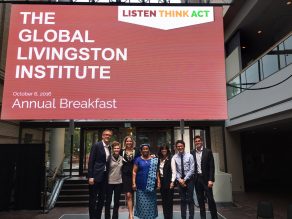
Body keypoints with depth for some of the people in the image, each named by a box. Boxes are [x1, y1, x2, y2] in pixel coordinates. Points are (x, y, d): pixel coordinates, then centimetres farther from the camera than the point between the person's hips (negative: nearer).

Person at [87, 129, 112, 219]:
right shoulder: (96, 145, -8)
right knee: (93, 199, 3)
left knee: (101, 199, 14)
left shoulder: (110, 148, 10)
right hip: (96, 176, -6)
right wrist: (90, 176, -16)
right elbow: (91, 161, -11)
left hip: (105, 176, 7)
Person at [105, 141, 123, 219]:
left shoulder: (122, 158, 1)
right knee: (108, 201, 7)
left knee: (117, 202, 11)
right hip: (110, 182, -3)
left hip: (119, 182, 3)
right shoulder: (109, 158, -8)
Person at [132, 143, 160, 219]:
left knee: (151, 203, 8)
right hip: (141, 186, -1)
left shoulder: (154, 159, 6)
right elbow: (134, 172, -1)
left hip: (151, 185, 1)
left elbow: (156, 171, 6)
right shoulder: (138, 160, 2)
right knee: (142, 203, 2)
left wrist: (158, 181, -2)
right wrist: (134, 183, -8)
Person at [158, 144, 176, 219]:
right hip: (161, 181, 5)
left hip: (168, 181, -4)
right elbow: (158, 170, 8)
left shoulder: (170, 159, -6)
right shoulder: (159, 159, 8)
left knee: (169, 200, 2)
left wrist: (172, 182, -13)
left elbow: (173, 171, -9)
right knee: (164, 200, 10)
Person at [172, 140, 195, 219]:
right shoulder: (174, 157, -1)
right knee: (183, 200, 10)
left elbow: (192, 170, -9)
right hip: (180, 180, 2)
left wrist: (185, 179, -12)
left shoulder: (189, 156, -6)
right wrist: (179, 179, -12)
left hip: (189, 179, -2)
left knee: (190, 199, 3)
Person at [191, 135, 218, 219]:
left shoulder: (208, 151, -3)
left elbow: (211, 166, -6)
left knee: (210, 198, -1)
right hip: (197, 178, 3)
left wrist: (211, 179, -12)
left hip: (206, 178, -2)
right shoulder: (192, 153, 4)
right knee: (200, 199, 9)